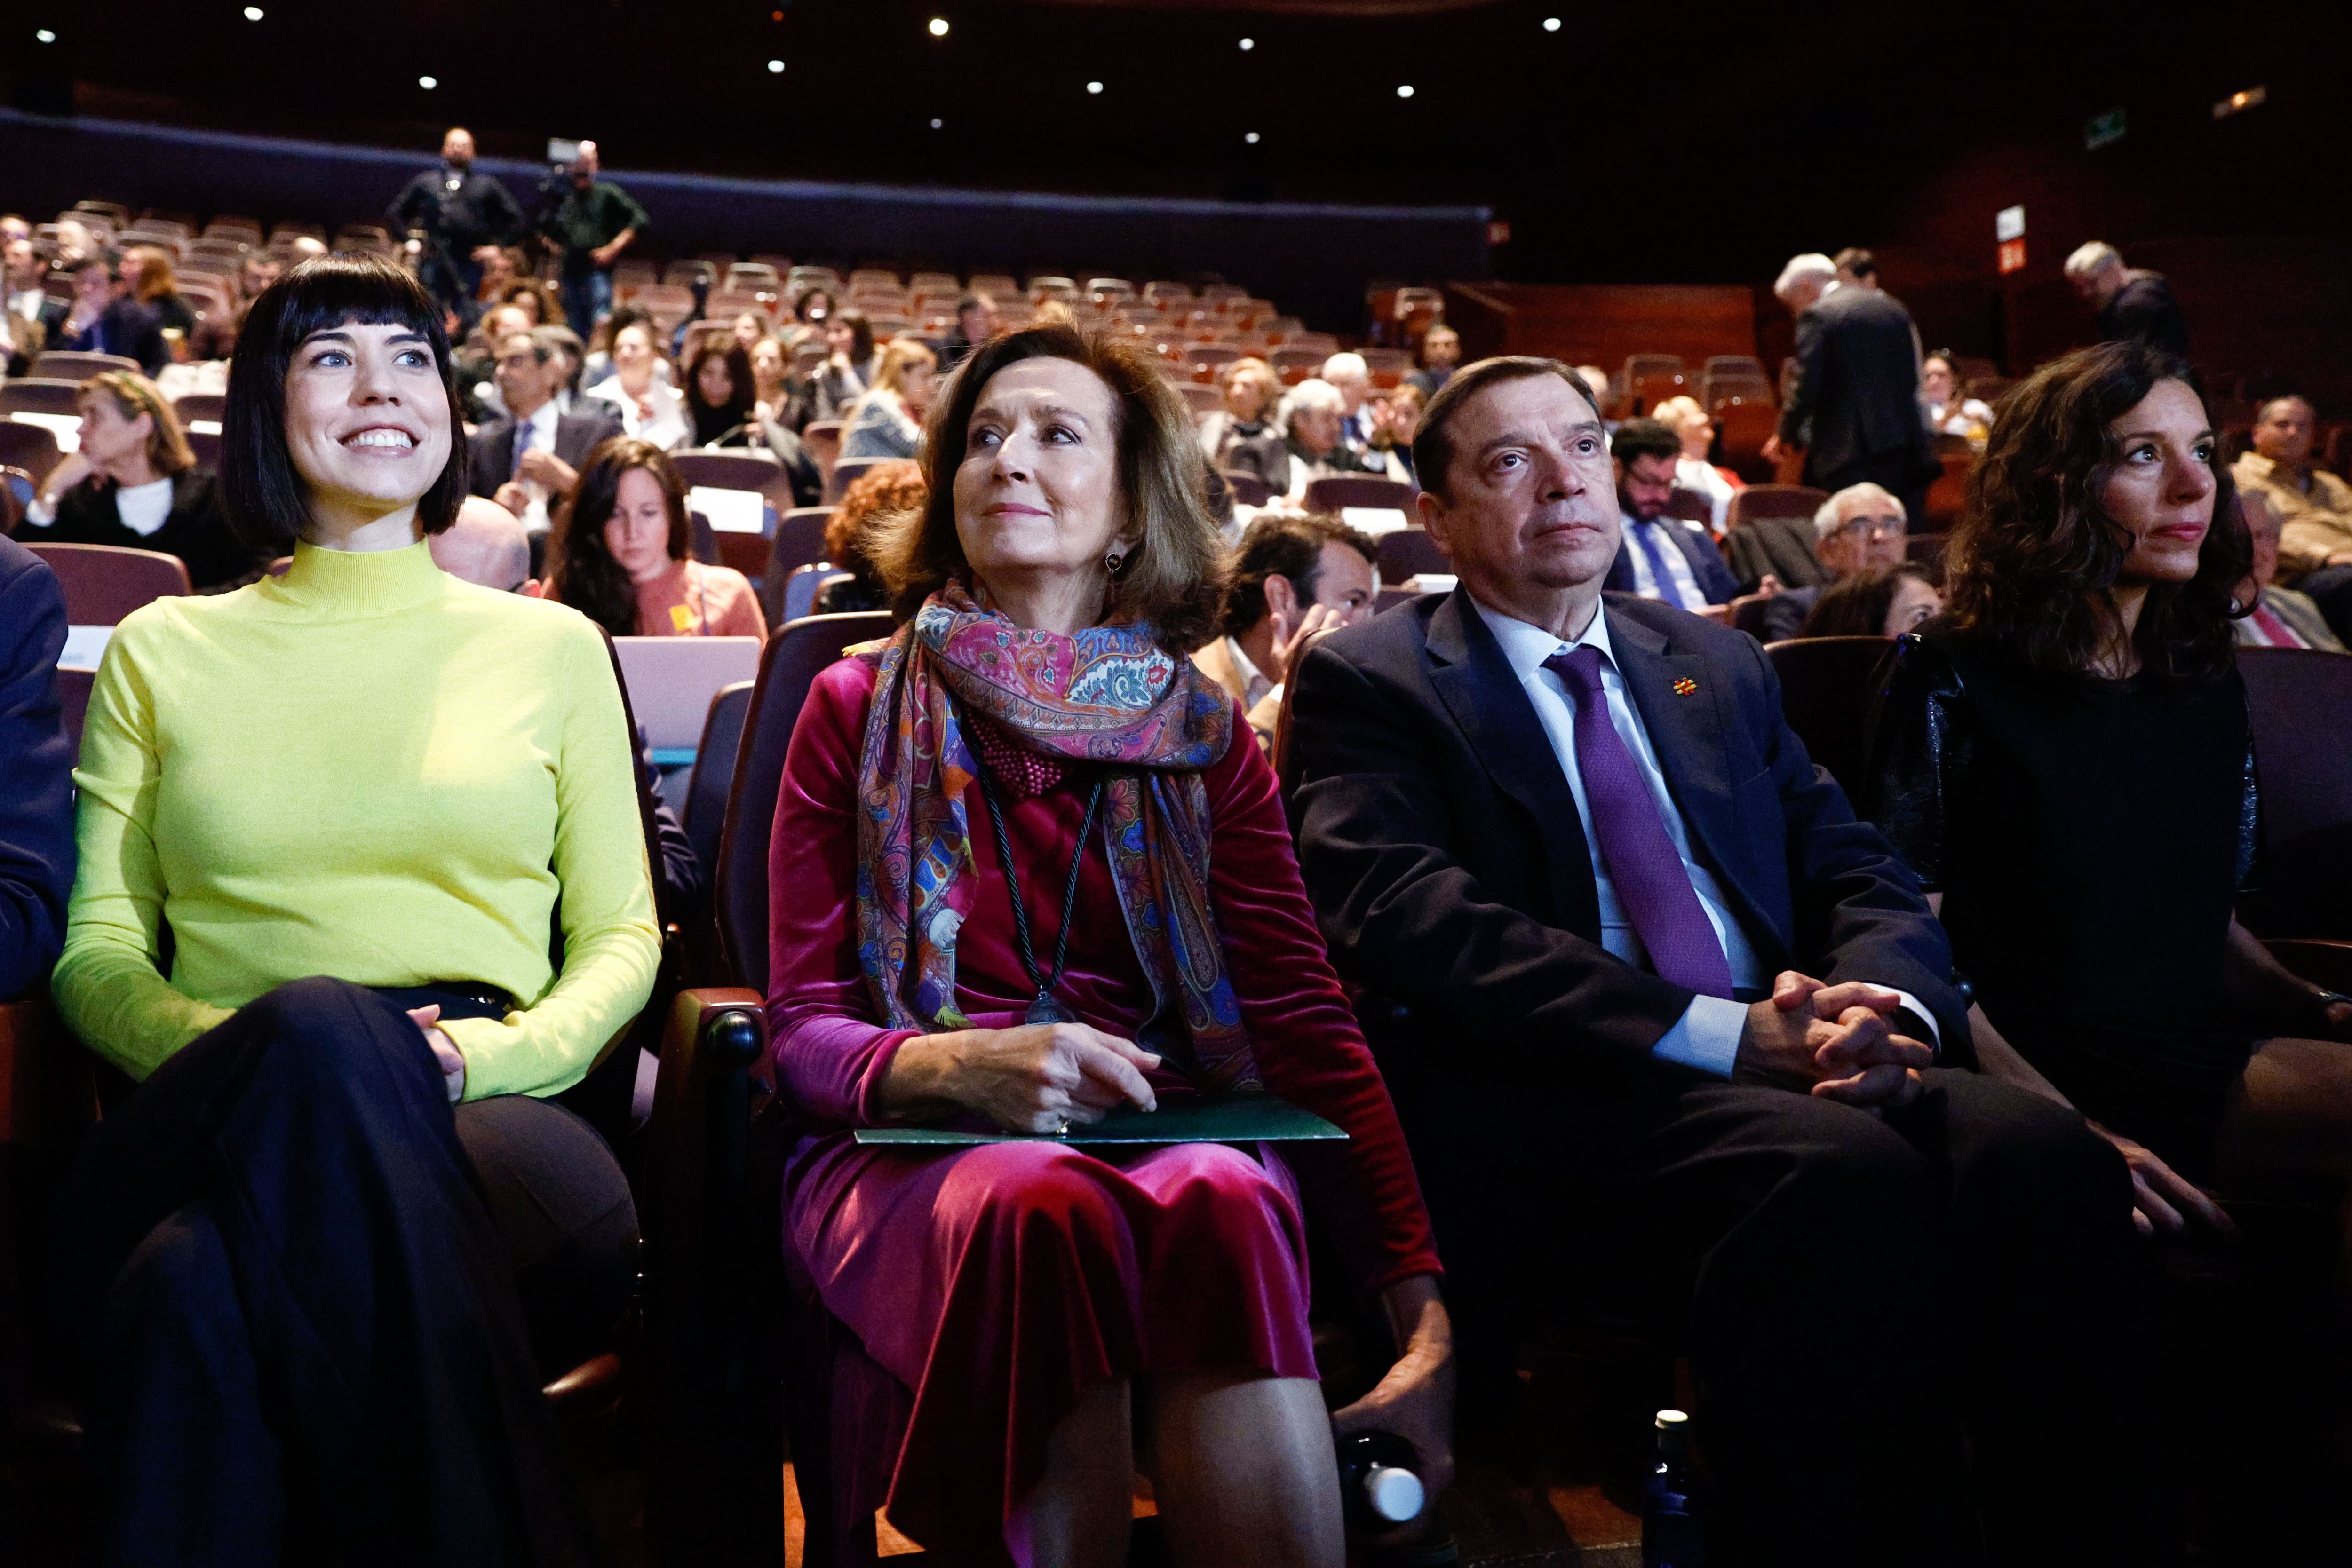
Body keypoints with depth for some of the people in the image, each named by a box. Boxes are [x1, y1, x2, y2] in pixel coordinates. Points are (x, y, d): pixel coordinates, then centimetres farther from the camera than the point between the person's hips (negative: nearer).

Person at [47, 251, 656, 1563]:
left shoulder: (552, 647, 19)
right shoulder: (162, 651, 21)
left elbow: (621, 942, 14)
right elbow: (97, 955, 15)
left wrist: (486, 1051, -8)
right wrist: (235, 1050, -8)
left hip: (498, 1119, -1)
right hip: (227, 1123, 1)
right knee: (320, 1023, -38)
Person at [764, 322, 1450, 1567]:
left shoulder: (1202, 733, 12)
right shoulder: (858, 707, 9)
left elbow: (1304, 1019, 1)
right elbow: (801, 1030, 5)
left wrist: (1423, 1310, -12)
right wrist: (958, 1065, -19)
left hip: (1175, 1138, 1)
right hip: (911, 1157, -1)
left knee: (1226, 1202, -34)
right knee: (1045, 1206, -36)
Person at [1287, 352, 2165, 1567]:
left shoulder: (1720, 667, 25)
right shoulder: (1368, 682, 7)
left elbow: (1859, 874, 18)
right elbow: (1409, 920, -10)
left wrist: (1883, 1006, -9)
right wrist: (1727, 1034, -18)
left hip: (1788, 1070, 5)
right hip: (1548, 1105, -5)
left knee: (2039, 1154, -26)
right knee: (1850, 1174, -34)